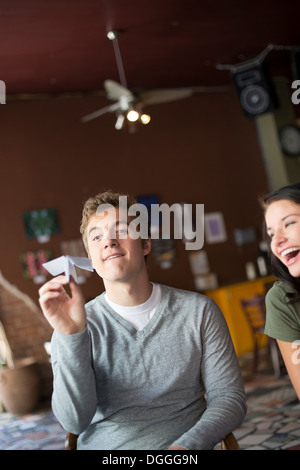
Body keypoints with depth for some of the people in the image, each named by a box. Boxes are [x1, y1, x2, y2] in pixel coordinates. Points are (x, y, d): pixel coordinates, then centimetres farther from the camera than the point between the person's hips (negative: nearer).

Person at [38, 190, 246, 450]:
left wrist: (186, 446, -15)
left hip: (186, 446, 1)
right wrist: (71, 336, -22)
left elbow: (230, 398, 1)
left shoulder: (199, 311, 3)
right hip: (104, 446, -1)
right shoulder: (82, 325, 0)